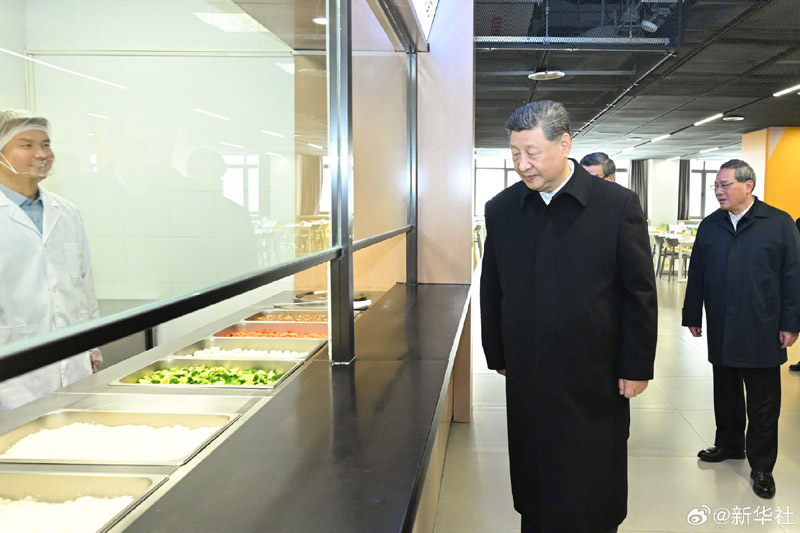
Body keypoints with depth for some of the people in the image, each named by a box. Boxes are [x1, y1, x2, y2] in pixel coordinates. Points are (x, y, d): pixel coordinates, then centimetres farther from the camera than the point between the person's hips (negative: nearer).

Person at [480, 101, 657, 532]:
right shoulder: (501, 209, 1)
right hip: (527, 379, 3)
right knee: (532, 484, 13)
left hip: (595, 379, -2)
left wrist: (636, 367, -4)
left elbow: (640, 293, -5)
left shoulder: (617, 205, -8)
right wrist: (497, 356, 11)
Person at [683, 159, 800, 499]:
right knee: (726, 394, 16)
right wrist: (692, 316, 8)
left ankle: (761, 466, 18)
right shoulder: (709, 226, 6)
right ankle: (729, 444, 34)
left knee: (763, 404, 6)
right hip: (721, 331, 3)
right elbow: (696, 275, 9)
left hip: (762, 332, -3)